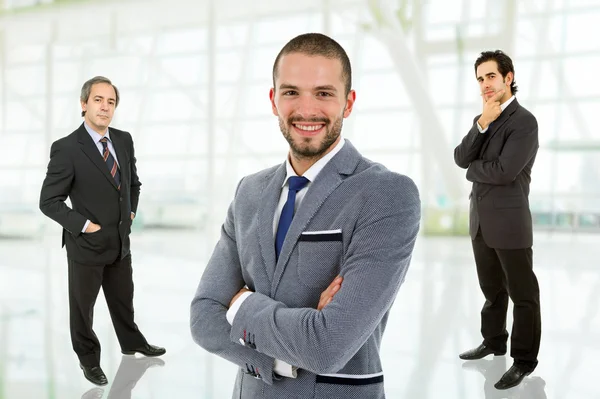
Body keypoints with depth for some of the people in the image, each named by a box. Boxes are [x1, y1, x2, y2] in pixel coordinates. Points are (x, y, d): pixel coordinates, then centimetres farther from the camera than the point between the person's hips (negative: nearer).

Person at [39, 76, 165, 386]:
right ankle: (88, 359, 36)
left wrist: (131, 211, 8)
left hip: (120, 242, 5)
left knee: (123, 300, 24)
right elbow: (49, 201, -15)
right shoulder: (66, 148, -18)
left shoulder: (124, 140, 0)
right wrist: (84, 225, -18)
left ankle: (132, 343, 46)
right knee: (82, 307, 14)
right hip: (86, 244, -5)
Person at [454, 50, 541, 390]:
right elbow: (461, 158, -1)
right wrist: (482, 123, -13)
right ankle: (494, 342, 36)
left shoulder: (524, 121, -13)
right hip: (481, 221, 8)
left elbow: (504, 171, -23)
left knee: (523, 294, 5)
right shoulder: (482, 120, 12)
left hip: (509, 222, -8)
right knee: (492, 289, 21)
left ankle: (525, 360, 14)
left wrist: (472, 169, -4)